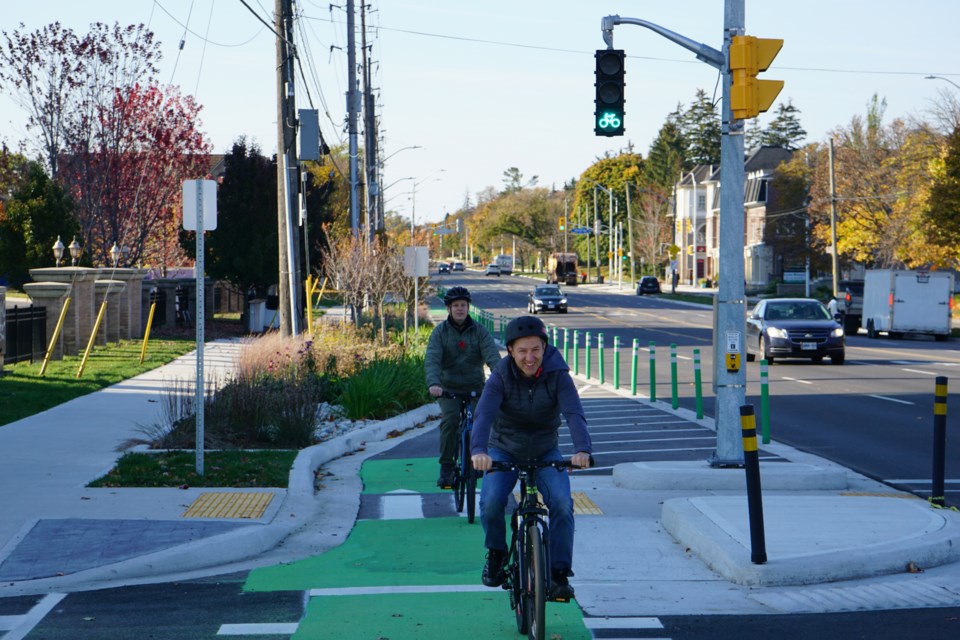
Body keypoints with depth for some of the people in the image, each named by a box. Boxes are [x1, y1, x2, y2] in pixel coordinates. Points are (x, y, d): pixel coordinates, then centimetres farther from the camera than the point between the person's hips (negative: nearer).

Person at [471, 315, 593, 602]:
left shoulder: (557, 376, -18)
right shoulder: (500, 376, -18)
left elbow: (574, 414, -31)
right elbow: (484, 414, -33)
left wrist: (583, 449, -51)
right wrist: (478, 450, -53)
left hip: (546, 452, 0)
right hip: (504, 451, 0)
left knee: (562, 503, -23)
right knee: (490, 502, -24)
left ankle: (559, 573, -9)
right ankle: (496, 553, 6)